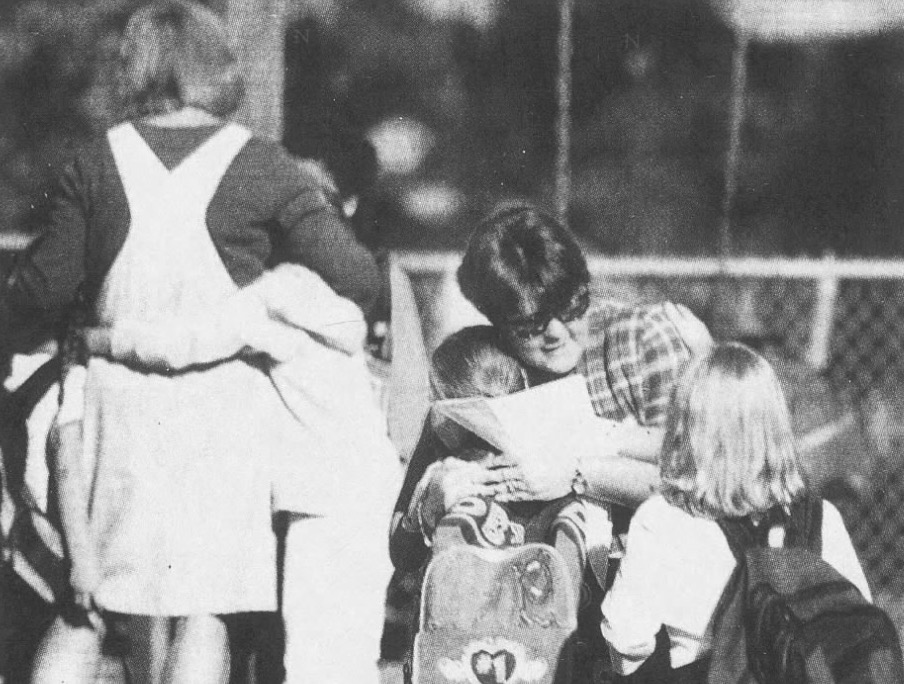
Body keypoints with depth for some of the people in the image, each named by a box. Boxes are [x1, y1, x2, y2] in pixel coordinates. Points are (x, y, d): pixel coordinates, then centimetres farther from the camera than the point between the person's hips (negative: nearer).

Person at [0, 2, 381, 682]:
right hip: (225, 397, -2)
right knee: (205, 610, -2)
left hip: (122, 396, 2)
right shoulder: (260, 166, -4)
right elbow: (356, 276, -7)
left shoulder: (97, 161, 1)